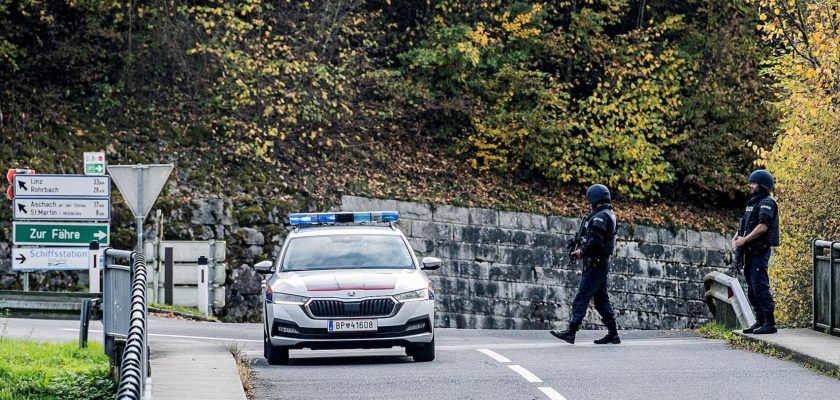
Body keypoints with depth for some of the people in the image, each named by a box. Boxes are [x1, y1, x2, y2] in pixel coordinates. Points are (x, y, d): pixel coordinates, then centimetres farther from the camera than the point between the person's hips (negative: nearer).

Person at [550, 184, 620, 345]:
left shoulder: (600, 217, -16)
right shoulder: (609, 215, 16)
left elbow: (595, 241, -25)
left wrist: (582, 251, -10)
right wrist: (583, 250, 7)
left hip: (595, 264, -10)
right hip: (602, 263, 10)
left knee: (581, 298, -11)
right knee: (601, 299, 12)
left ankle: (571, 332, -14)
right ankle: (613, 334, 13)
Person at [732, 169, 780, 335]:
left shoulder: (767, 203, -10)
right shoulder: (753, 202, 20)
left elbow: (762, 227, -20)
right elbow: (745, 224, 22)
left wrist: (744, 240, -17)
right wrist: (736, 237, 3)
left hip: (760, 251, -10)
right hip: (750, 251, 10)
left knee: (760, 286, -13)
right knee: (752, 289, 12)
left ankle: (770, 323, -13)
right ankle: (760, 321, 18)